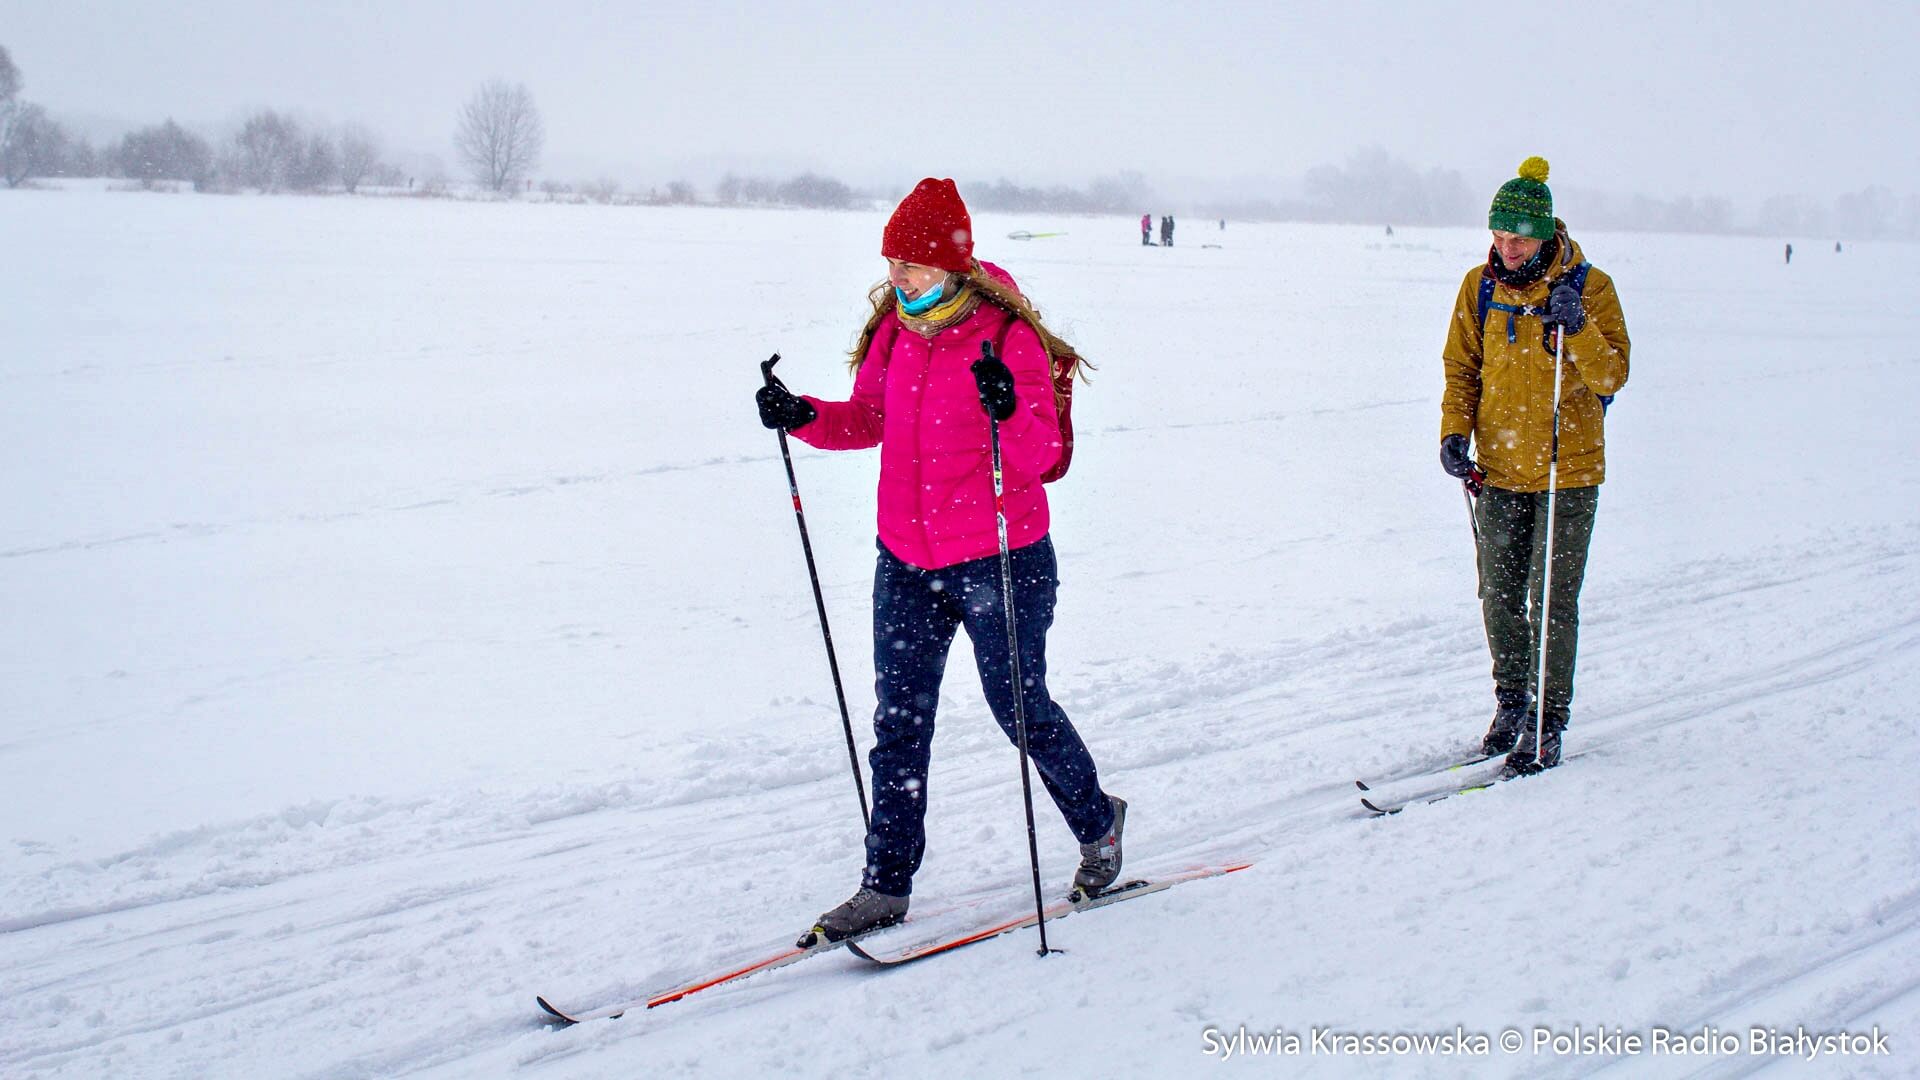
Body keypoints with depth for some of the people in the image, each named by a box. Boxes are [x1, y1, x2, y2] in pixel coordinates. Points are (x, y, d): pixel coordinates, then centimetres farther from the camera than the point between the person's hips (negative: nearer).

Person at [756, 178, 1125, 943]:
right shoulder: (893, 330, 3)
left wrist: (1010, 411, -39)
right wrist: (804, 418, -4)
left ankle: (1097, 823, 34)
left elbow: (1040, 455, -19)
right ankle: (886, 884, 13)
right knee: (899, 722, 5)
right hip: (906, 562, 5)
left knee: (1022, 708, 7)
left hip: (1000, 562, -5)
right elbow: (868, 420, 14)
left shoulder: (1009, 336, -14)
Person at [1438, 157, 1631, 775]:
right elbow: (1461, 367, 10)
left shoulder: (1589, 287, -8)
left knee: (1552, 602, -1)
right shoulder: (1480, 287, 2)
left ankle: (1547, 725, 9)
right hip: (1497, 468, 3)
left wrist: (1576, 328, -27)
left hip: (1569, 469, -3)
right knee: (1499, 596, 9)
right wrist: (1455, 431, -4)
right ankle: (1511, 700, 29)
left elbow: (1612, 377, -11)